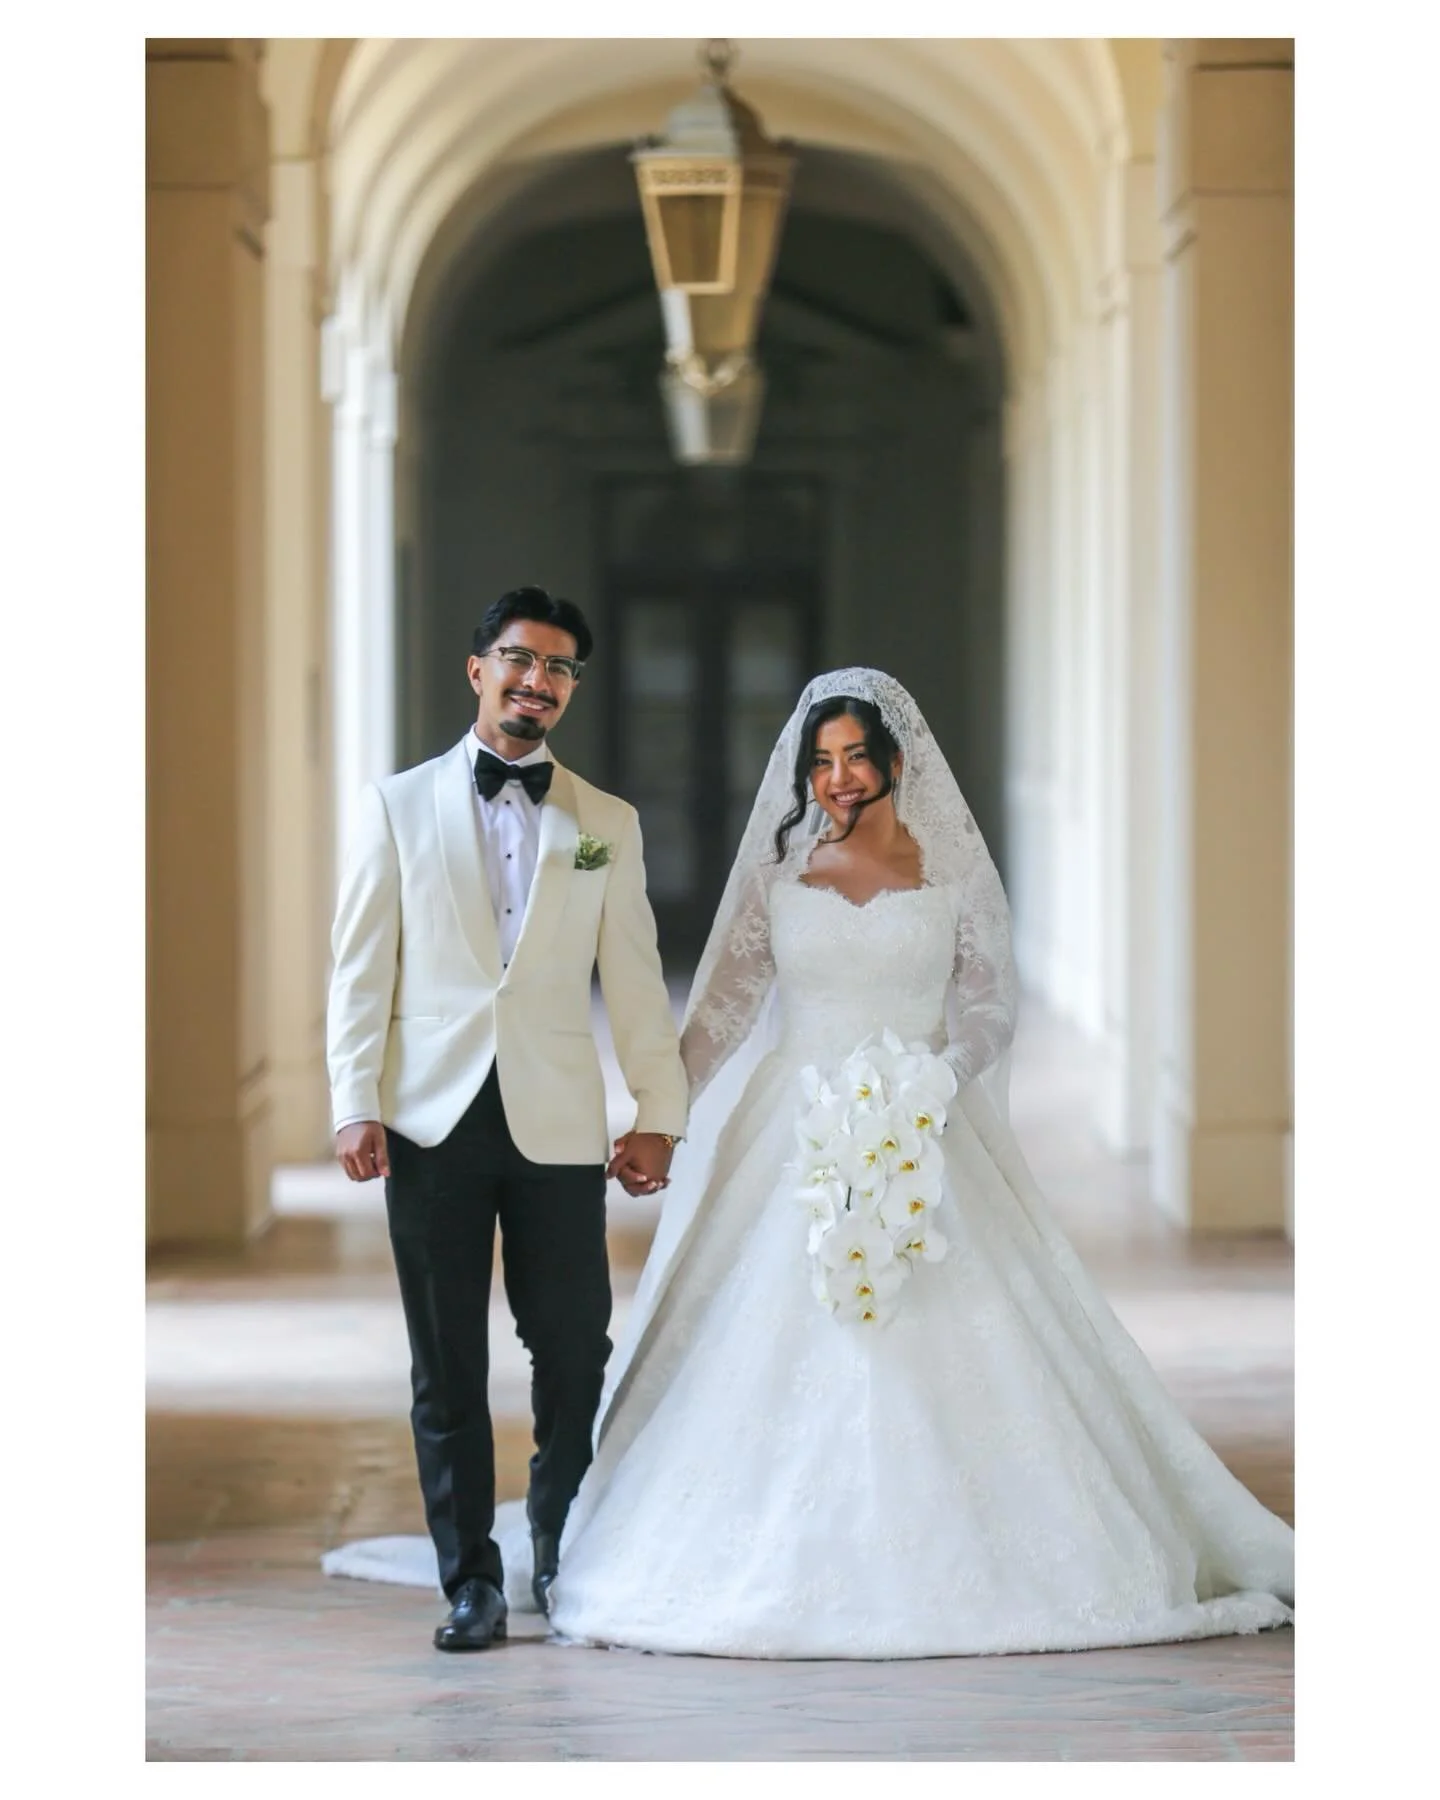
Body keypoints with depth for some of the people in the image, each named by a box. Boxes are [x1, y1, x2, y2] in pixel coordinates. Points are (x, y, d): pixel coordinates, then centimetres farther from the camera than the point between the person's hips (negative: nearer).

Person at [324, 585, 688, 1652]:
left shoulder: (608, 824, 12)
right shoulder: (400, 806, 8)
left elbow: (635, 980, 10)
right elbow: (363, 969, 5)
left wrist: (660, 1113, 4)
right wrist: (356, 1106, -3)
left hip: (558, 1124, 1)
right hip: (433, 1120, -1)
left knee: (575, 1354, 0)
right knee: (448, 1366, 2)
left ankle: (566, 1563, 18)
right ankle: (472, 1581, 9)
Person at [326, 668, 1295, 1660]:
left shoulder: (954, 870, 5)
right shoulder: (778, 873, 8)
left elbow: (991, 1005, 4)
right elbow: (723, 1007, 8)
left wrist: (937, 1076, -14)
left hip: (922, 1138, -1)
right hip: (794, 1139, 1)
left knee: (939, 1351, -8)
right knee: (776, 1353, -6)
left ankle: (945, 1565, -3)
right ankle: (780, 1566, -2)